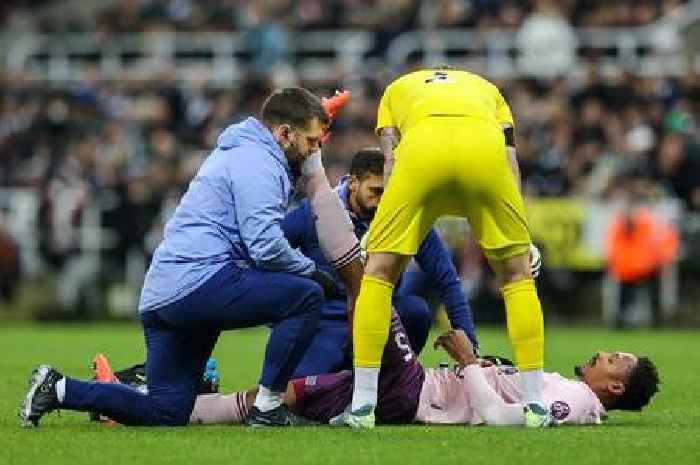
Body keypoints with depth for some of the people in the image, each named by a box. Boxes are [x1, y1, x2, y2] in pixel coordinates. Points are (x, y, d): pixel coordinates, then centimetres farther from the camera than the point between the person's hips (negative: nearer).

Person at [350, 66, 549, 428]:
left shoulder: (396, 91, 41)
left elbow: (390, 163, 25)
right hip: (484, 148, 1)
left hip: (421, 145, -1)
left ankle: (362, 406, 10)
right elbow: (511, 162, 26)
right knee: (517, 273, 19)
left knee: (378, 272, 15)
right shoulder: (487, 90, 42)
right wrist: (523, 244, 21)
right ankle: (535, 406, 15)